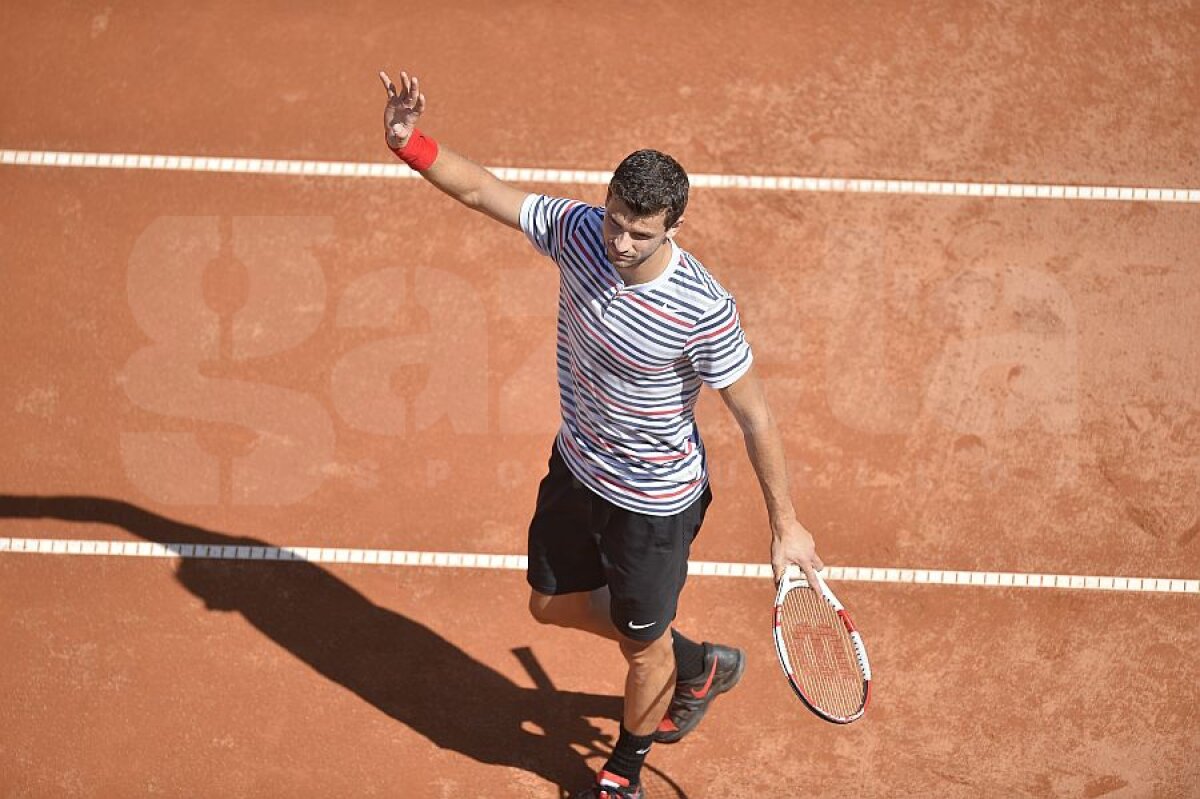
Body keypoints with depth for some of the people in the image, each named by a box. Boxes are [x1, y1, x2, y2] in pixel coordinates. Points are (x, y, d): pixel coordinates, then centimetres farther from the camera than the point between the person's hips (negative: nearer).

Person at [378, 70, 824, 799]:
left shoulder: (702, 312, -33)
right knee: (552, 603, 26)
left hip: (653, 504, -6)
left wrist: (786, 525, -15)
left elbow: (756, 418, -22)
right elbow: (482, 190, -9)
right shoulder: (578, 232, -19)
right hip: (576, 469, 6)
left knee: (643, 646, 16)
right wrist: (411, 143, -26)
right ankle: (697, 667, 48)